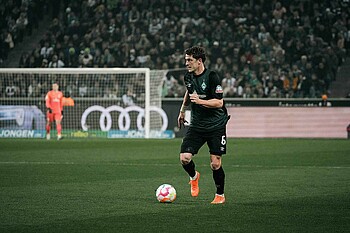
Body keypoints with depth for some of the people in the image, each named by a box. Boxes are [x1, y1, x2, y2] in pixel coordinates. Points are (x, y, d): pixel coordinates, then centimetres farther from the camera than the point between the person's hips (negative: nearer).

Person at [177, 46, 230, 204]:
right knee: (184, 158, -12)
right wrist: (182, 110, 32)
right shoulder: (188, 77, 4)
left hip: (216, 126, -5)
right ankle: (194, 177, 21)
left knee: (215, 164, -5)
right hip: (196, 125, 5)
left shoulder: (212, 77, -15)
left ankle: (220, 195, 17)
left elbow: (219, 102, -18)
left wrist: (200, 101, -28)